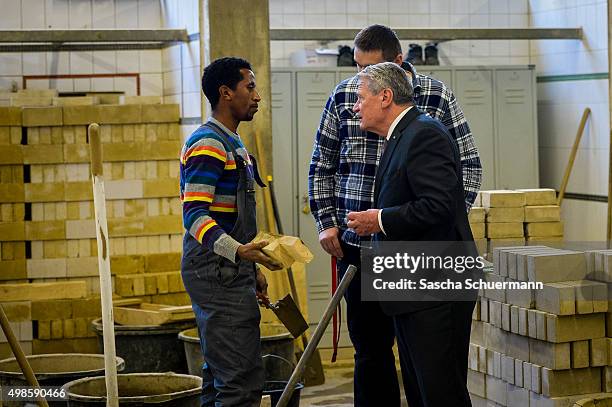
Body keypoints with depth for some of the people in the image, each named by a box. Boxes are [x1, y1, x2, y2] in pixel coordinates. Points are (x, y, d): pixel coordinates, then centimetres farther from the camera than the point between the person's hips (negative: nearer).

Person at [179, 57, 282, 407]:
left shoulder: (232, 143, 18)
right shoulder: (207, 144, -14)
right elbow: (194, 215, -23)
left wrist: (253, 269, 24)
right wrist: (239, 251, -36)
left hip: (230, 273, 11)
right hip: (217, 273, -11)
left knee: (220, 376, 13)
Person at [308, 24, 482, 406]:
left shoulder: (436, 97, -1)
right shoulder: (344, 96, 5)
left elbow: (468, 165, 3)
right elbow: (322, 166, 14)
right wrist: (326, 222, 5)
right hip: (357, 244, 2)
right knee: (370, 348, 8)